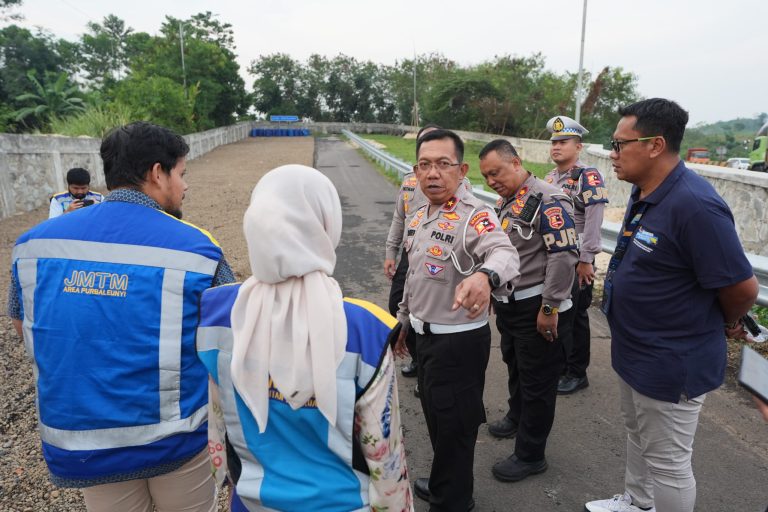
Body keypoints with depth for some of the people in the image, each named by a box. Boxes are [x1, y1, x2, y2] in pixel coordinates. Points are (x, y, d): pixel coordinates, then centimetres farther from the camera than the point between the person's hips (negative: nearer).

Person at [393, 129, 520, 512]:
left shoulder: (474, 214, -21)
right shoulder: (419, 217, 6)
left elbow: (504, 253, -42)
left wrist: (484, 276, -64)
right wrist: (403, 322, 21)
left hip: (459, 340, -8)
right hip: (426, 335, 8)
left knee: (454, 424, 9)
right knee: (435, 415, 24)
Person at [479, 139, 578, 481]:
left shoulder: (548, 201, -19)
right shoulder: (505, 202, 10)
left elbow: (564, 256, -24)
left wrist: (550, 308, -22)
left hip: (537, 310, -9)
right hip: (509, 305, 9)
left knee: (537, 382, 6)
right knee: (515, 366, 27)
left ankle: (530, 455, 22)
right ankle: (517, 417, 51)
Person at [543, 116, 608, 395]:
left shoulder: (588, 176, -13)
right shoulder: (550, 177, 11)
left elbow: (593, 221, -19)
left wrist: (585, 260, -21)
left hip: (576, 260, -7)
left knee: (575, 316, 5)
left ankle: (577, 374, 20)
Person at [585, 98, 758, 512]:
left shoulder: (694, 205, -28)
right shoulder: (643, 191, 1)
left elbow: (742, 287, -21)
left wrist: (725, 326, -2)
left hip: (670, 363, -9)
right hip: (633, 350, 9)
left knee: (667, 463, 10)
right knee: (637, 436, 27)